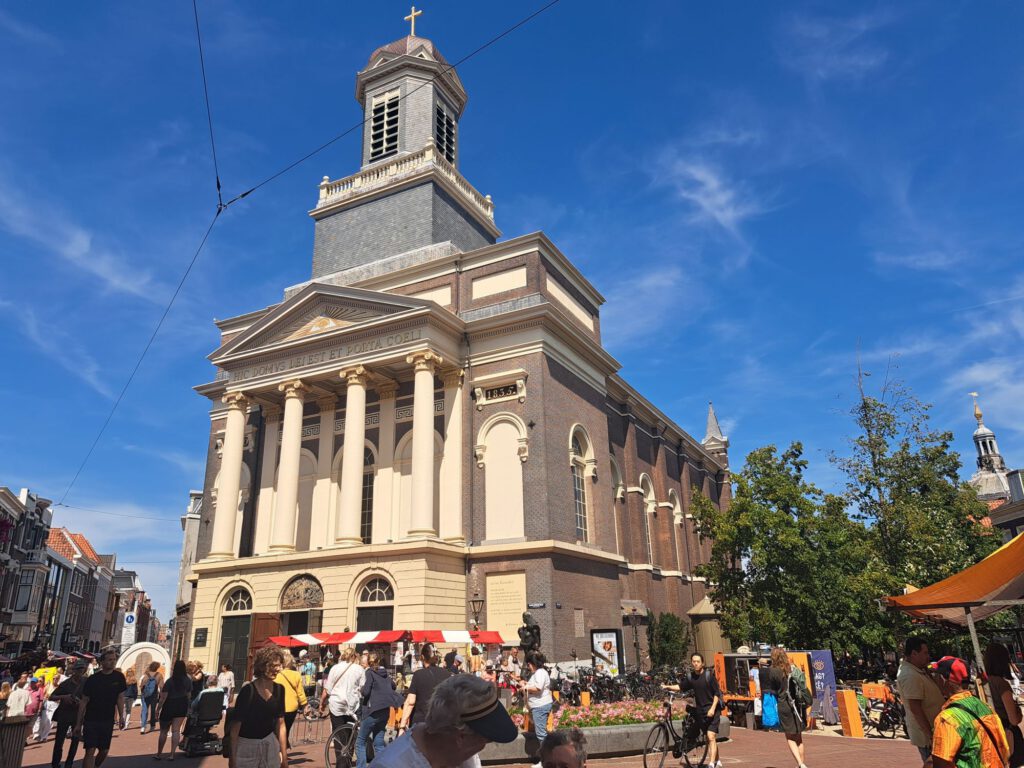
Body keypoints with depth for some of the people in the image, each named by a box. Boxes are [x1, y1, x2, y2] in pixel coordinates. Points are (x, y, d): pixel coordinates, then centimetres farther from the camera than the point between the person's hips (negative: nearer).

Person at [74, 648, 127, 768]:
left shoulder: (119, 677, -1)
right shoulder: (93, 679, -8)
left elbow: (120, 698, 5)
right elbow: (84, 701, -3)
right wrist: (78, 723, -3)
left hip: (108, 721, 3)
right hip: (91, 721, -3)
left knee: (104, 751, 11)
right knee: (90, 751, -10)